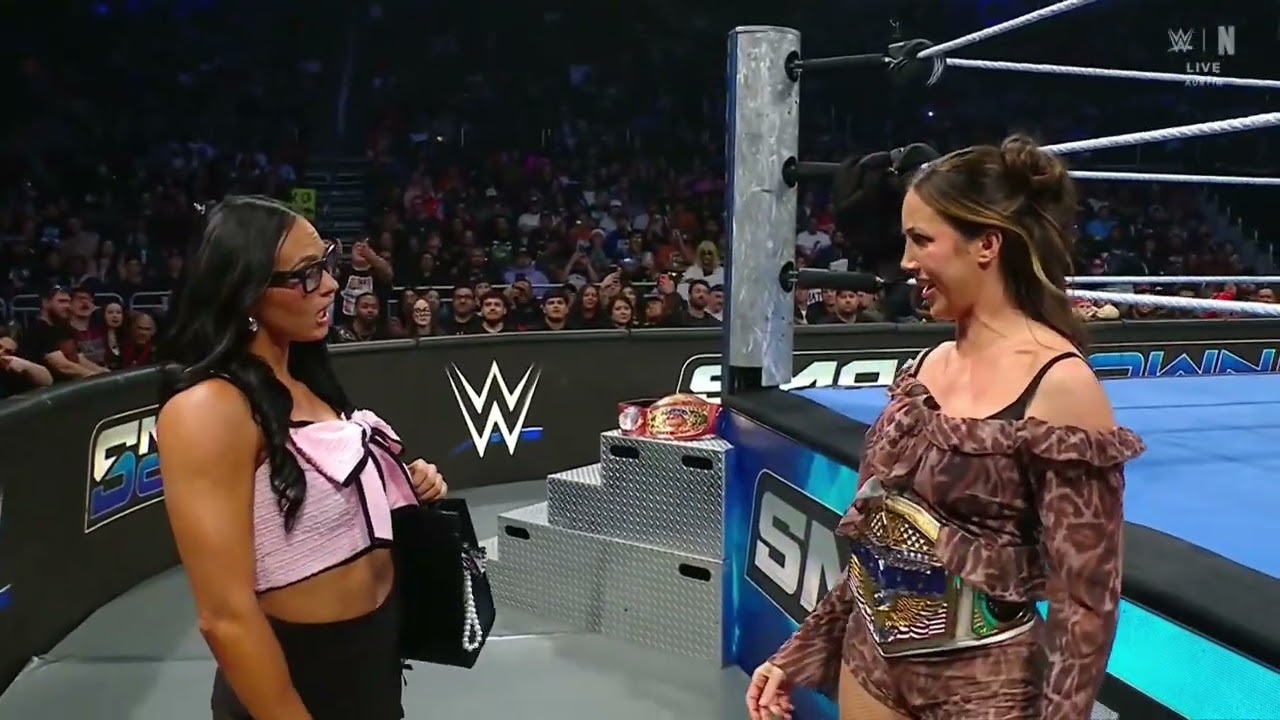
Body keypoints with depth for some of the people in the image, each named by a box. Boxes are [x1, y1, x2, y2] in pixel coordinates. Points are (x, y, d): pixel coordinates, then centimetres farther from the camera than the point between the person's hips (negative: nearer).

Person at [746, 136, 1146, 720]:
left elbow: (1085, 599, -17)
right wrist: (796, 655, 9)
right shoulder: (929, 364, 1)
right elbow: (878, 535, 7)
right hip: (870, 662, 6)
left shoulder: (1060, 385, -18)